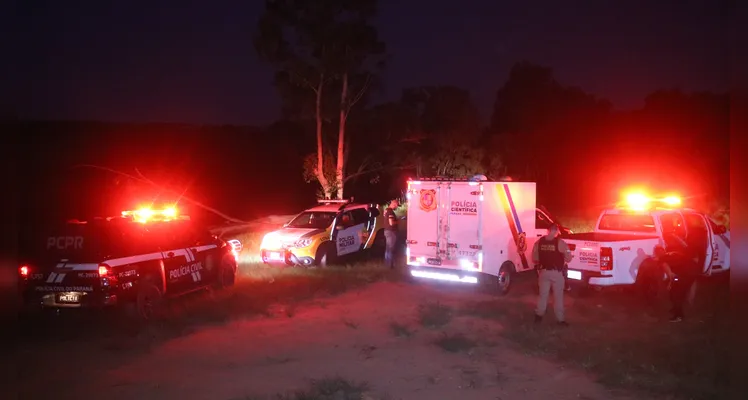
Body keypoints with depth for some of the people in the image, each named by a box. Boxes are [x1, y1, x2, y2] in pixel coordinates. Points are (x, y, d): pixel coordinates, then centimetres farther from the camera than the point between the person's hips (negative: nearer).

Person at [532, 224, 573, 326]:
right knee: (558, 296, 7)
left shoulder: (539, 242, -2)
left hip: (543, 272, 3)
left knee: (543, 294, 17)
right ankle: (560, 319, 10)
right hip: (556, 273, -3)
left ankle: (539, 315, 25)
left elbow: (534, 259, 3)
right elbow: (568, 259, -10)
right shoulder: (560, 243, -13)